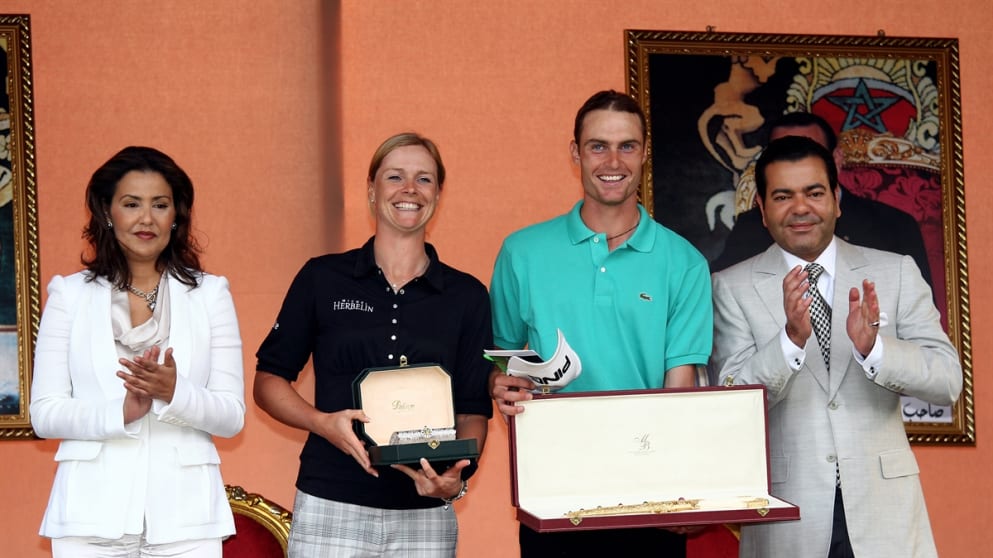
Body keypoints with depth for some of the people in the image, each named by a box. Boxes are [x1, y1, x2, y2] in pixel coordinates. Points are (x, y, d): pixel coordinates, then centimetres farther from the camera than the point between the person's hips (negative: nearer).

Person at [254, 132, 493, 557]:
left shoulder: (467, 296, 7)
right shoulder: (321, 279, 4)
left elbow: (473, 410, 6)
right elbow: (268, 380, 8)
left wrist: (457, 476, -13)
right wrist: (324, 423, -10)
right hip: (330, 508, -1)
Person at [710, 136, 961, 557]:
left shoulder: (896, 273, 2)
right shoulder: (731, 287, 0)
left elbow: (948, 381, -4)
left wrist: (873, 346, -21)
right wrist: (792, 338, -24)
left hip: (883, 507, 1)